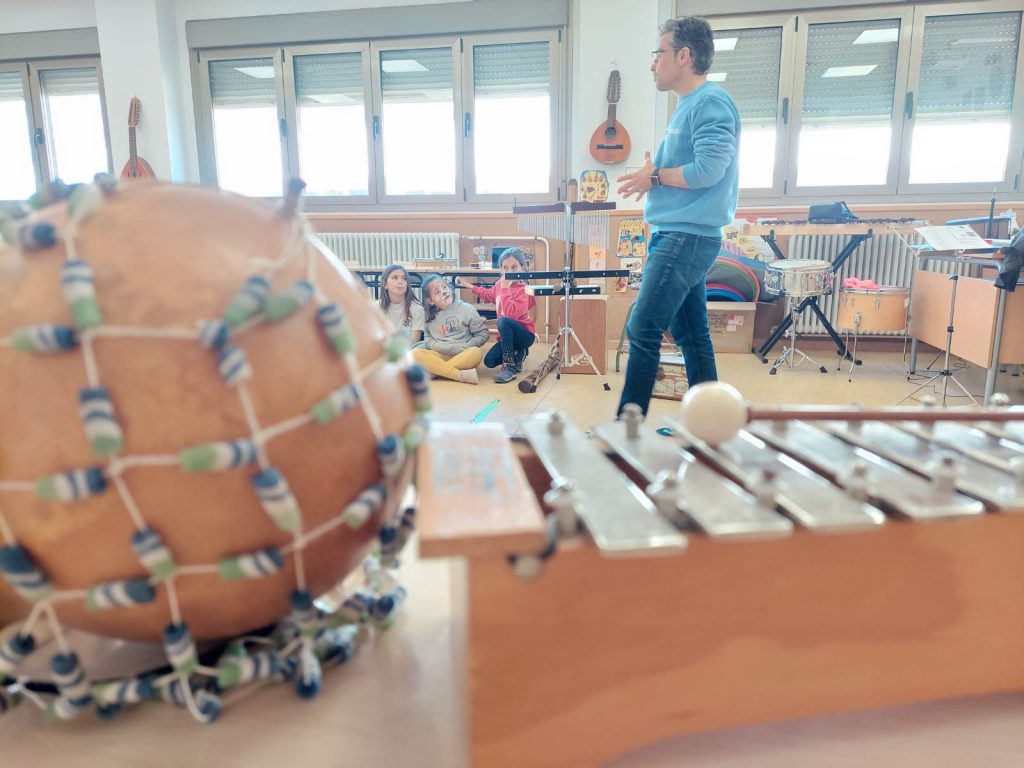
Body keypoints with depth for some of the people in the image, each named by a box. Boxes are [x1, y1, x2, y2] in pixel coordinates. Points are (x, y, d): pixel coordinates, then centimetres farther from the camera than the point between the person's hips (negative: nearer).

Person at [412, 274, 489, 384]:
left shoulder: (467, 309, 0)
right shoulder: (430, 315, 7)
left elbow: (482, 334, 1)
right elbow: (427, 336, 12)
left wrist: (464, 348, -10)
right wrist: (434, 345, -10)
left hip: (463, 355, -2)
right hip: (440, 355, 2)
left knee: (476, 353, -34)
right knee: (415, 353, -26)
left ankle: (436, 371, -30)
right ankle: (461, 375, -33)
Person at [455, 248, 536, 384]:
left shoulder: (523, 290, -20)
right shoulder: (500, 284, 2)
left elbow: (510, 314, -35)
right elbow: (489, 295, 27)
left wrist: (505, 289, -31)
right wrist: (469, 286, 25)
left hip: (525, 334, -7)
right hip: (508, 336, 7)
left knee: (503, 321, -36)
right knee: (489, 361, -12)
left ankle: (509, 367, -28)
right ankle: (517, 354, 15)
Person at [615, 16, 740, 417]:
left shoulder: (710, 102, -11)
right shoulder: (688, 105, 19)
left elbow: (709, 169, -21)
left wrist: (654, 177, -9)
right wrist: (653, 180, 2)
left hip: (687, 237, -10)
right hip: (676, 235, 10)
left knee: (642, 331, -10)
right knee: (690, 333, 11)